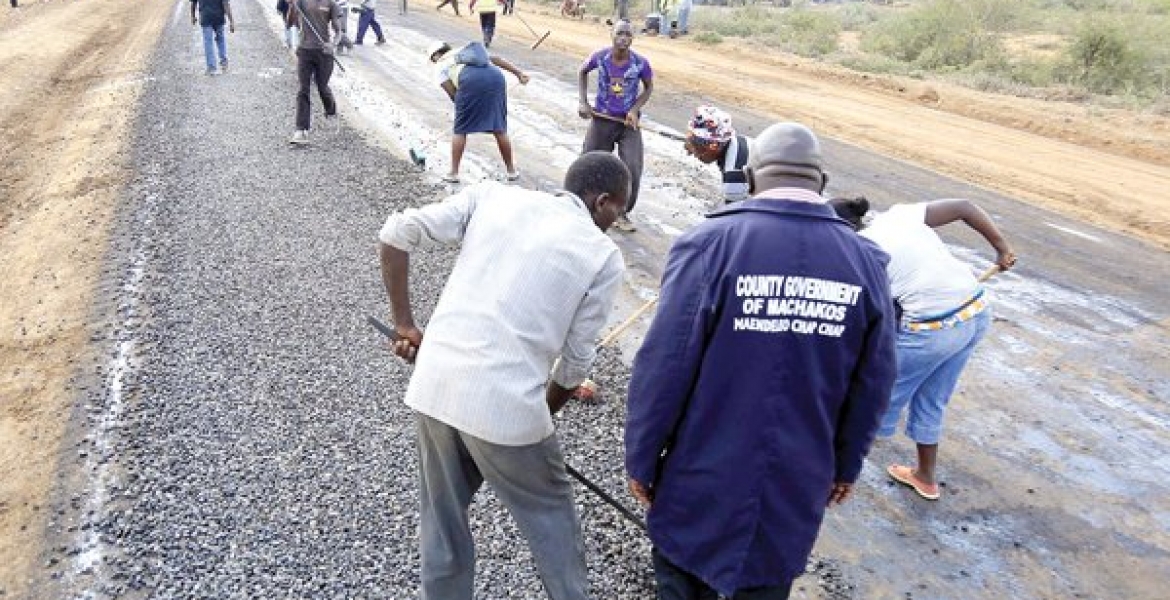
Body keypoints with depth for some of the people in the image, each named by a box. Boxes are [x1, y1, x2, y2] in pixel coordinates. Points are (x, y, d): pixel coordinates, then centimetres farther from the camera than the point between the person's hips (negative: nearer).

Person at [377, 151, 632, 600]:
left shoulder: (492, 194, 9)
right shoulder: (603, 255, 1)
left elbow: (396, 233, 3)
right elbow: (577, 359, 4)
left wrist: (405, 325, 12)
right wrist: (543, 414, 21)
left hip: (433, 384, 4)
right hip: (506, 406, -4)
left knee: (442, 516, 25)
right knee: (551, 516, 22)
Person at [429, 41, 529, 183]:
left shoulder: (442, 65, 25)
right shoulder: (471, 50, 39)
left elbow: (453, 94, 14)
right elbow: (496, 59, 25)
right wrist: (519, 73, 18)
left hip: (470, 81, -4)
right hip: (496, 76, 4)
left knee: (460, 130, 10)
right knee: (499, 129, 14)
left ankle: (453, 173, 12)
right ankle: (511, 171, 20)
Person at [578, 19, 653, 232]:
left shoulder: (640, 63, -15)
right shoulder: (600, 57, -14)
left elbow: (648, 88, 3)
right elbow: (582, 72, 7)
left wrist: (635, 110, -11)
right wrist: (583, 102, -2)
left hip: (628, 121, 0)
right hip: (602, 119, 1)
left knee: (632, 169, -8)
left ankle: (621, 214, 12)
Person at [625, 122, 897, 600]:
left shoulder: (709, 244, -19)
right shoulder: (866, 261, -6)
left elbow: (663, 367, -18)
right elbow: (873, 385, 2)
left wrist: (641, 459, -3)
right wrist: (846, 464, 18)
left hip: (706, 478, -3)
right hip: (799, 485, 3)